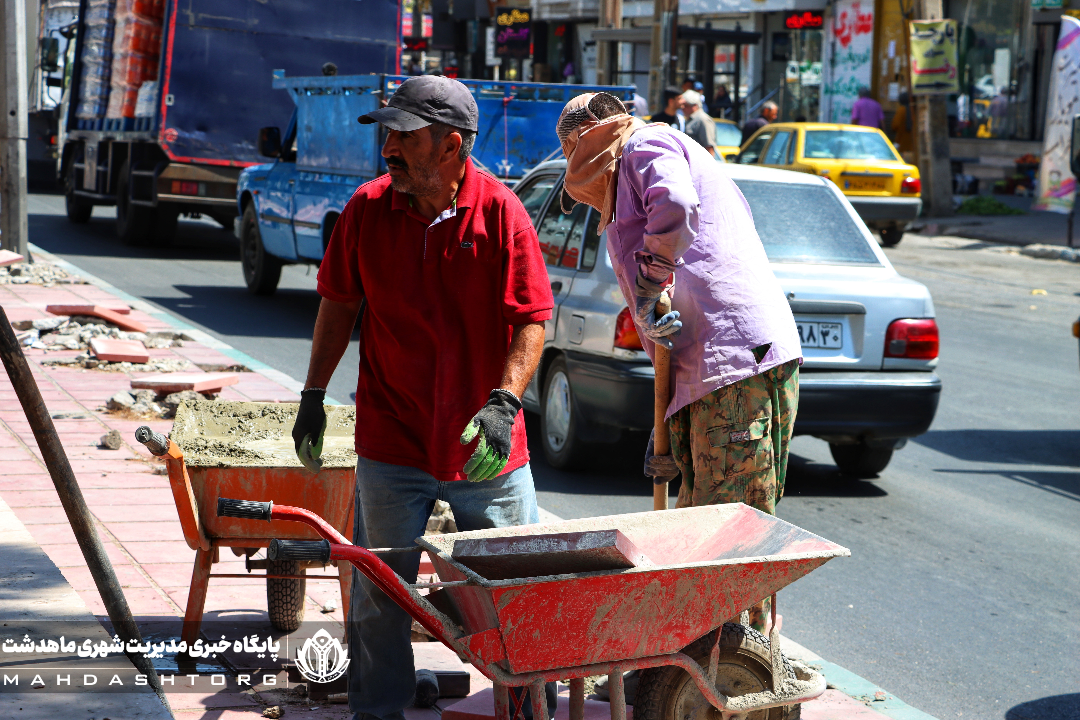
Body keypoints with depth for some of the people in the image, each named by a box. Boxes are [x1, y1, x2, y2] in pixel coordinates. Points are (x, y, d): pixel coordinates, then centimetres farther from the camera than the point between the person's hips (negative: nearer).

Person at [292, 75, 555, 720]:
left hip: (486, 447, -1)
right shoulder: (367, 208, -2)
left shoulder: (499, 211, -9)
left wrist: (504, 402, -21)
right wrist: (314, 395, 10)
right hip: (391, 442, 1)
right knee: (380, 594, 6)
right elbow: (339, 304, 10)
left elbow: (532, 319, -8)